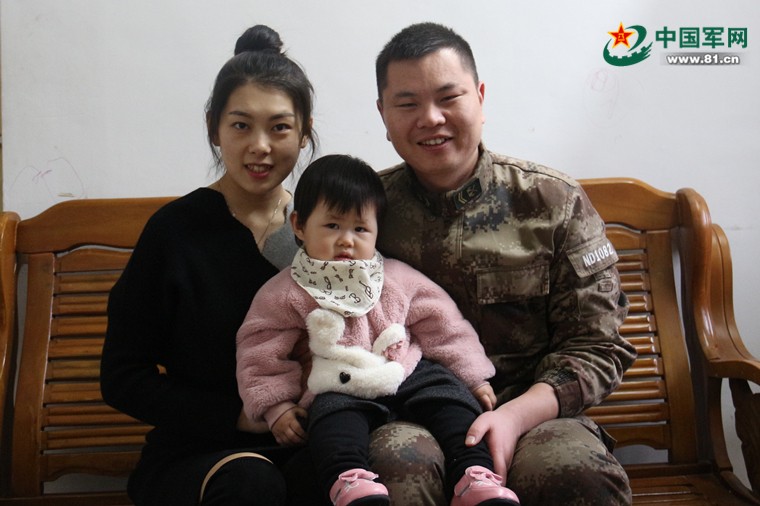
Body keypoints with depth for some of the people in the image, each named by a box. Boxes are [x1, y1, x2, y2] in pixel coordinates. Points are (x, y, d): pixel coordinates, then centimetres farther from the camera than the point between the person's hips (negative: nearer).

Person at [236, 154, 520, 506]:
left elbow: (442, 324, 13)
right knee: (334, 415, -33)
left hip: (409, 374, 3)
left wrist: (473, 376, 10)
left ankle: (476, 477, -25)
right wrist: (277, 405, -3)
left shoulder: (398, 278, 10)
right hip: (340, 388, -3)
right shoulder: (286, 293, 3)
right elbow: (263, 353, 5)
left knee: (452, 398, -18)